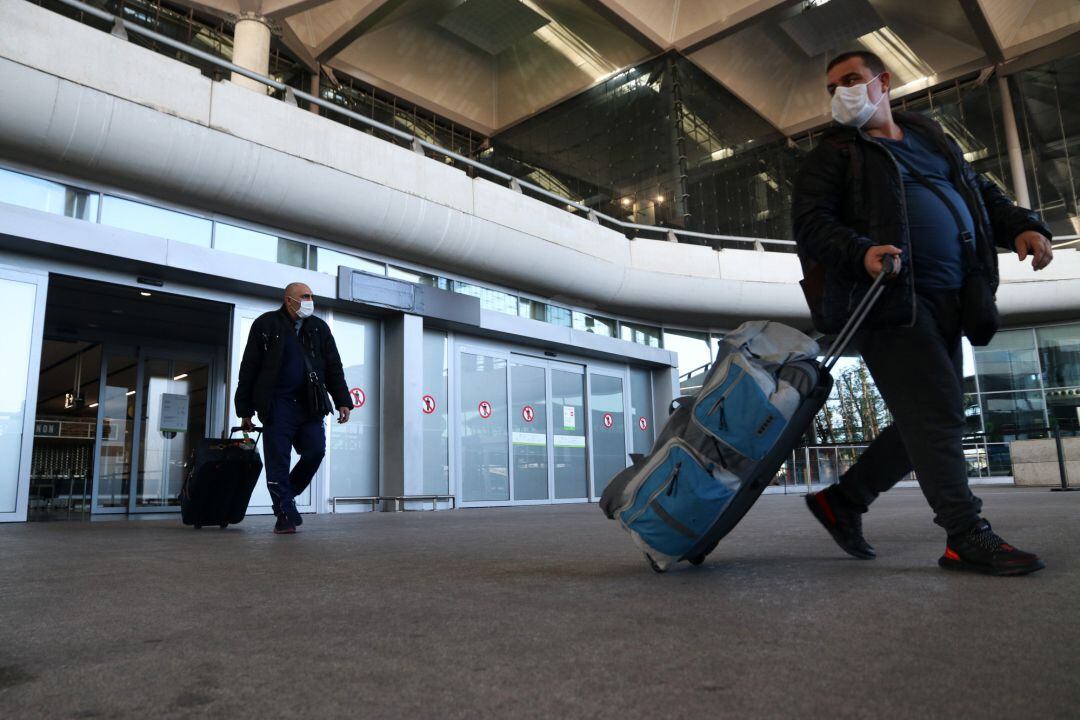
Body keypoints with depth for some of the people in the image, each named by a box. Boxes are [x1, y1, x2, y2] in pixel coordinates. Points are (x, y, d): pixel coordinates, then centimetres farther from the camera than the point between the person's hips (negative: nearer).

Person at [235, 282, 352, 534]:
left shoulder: (319, 328, 13)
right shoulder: (266, 324, 5)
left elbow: (334, 368, 12)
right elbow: (248, 369, 4)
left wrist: (342, 401, 2)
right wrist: (245, 410, 1)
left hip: (309, 406, 3)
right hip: (277, 406, -3)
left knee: (315, 451, -7)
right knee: (278, 461, -3)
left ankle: (285, 493, 18)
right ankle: (285, 516, 5)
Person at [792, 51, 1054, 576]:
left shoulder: (931, 137, 24)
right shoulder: (832, 154, 5)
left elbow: (983, 192, 27)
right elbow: (810, 223, -8)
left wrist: (1022, 226, 8)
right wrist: (861, 252, -26)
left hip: (943, 301, 7)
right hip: (889, 298, -7)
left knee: (926, 421, 8)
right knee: (937, 413, -11)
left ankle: (842, 500, 19)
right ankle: (967, 537, -2)